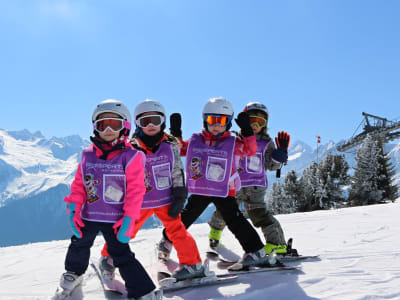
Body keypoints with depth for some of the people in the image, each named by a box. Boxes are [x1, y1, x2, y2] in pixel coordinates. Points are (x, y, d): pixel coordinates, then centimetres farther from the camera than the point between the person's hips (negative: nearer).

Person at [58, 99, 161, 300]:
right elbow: (79, 184, 6)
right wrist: (74, 210, -4)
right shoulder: (87, 155, 1)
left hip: (114, 219, -5)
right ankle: (74, 272, 56)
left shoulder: (131, 156, -11)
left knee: (121, 254, -6)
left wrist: (129, 218, -19)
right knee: (79, 245, 26)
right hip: (88, 215, 6)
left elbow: (135, 189, -14)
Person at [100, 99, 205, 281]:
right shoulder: (132, 149, -6)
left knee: (176, 230, -6)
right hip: (139, 202, 1)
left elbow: (178, 173, 0)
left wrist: (179, 197, -5)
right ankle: (107, 258, 34)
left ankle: (193, 264, 9)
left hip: (166, 200, 0)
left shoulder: (170, 145, -3)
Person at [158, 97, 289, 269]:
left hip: (224, 191, -2)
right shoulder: (195, 141, 4)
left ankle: (256, 252, 1)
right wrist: (175, 133, 1)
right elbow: (178, 149, 14)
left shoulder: (232, 143, -1)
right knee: (184, 218, 12)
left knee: (235, 220, -9)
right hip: (199, 191, 3)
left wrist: (246, 130, -20)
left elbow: (250, 150, -11)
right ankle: (167, 242, 35)